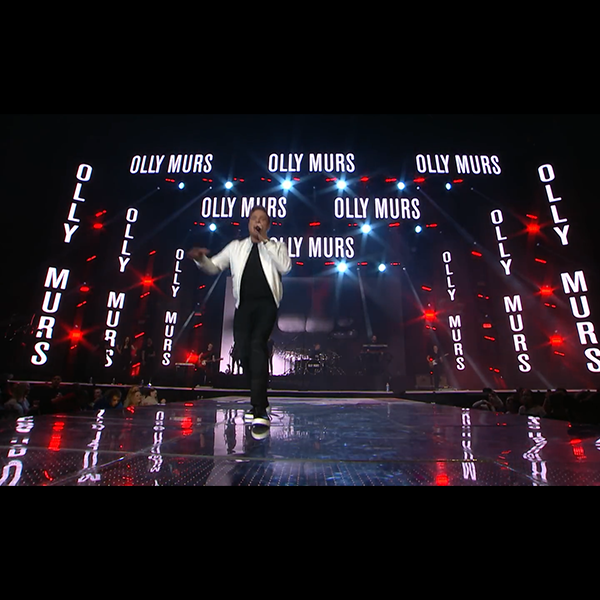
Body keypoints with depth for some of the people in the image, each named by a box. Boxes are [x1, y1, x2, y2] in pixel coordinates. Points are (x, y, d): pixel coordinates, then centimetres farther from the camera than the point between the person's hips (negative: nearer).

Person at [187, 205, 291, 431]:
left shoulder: (276, 246, 12)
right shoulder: (236, 246, 19)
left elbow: (286, 267, -8)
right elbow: (214, 267, 15)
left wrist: (265, 241, -6)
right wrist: (200, 258, -7)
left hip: (266, 304, -3)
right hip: (244, 305, 3)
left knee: (258, 344, -24)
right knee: (245, 352, 0)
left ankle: (260, 410, -22)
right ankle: (260, 402, 22)